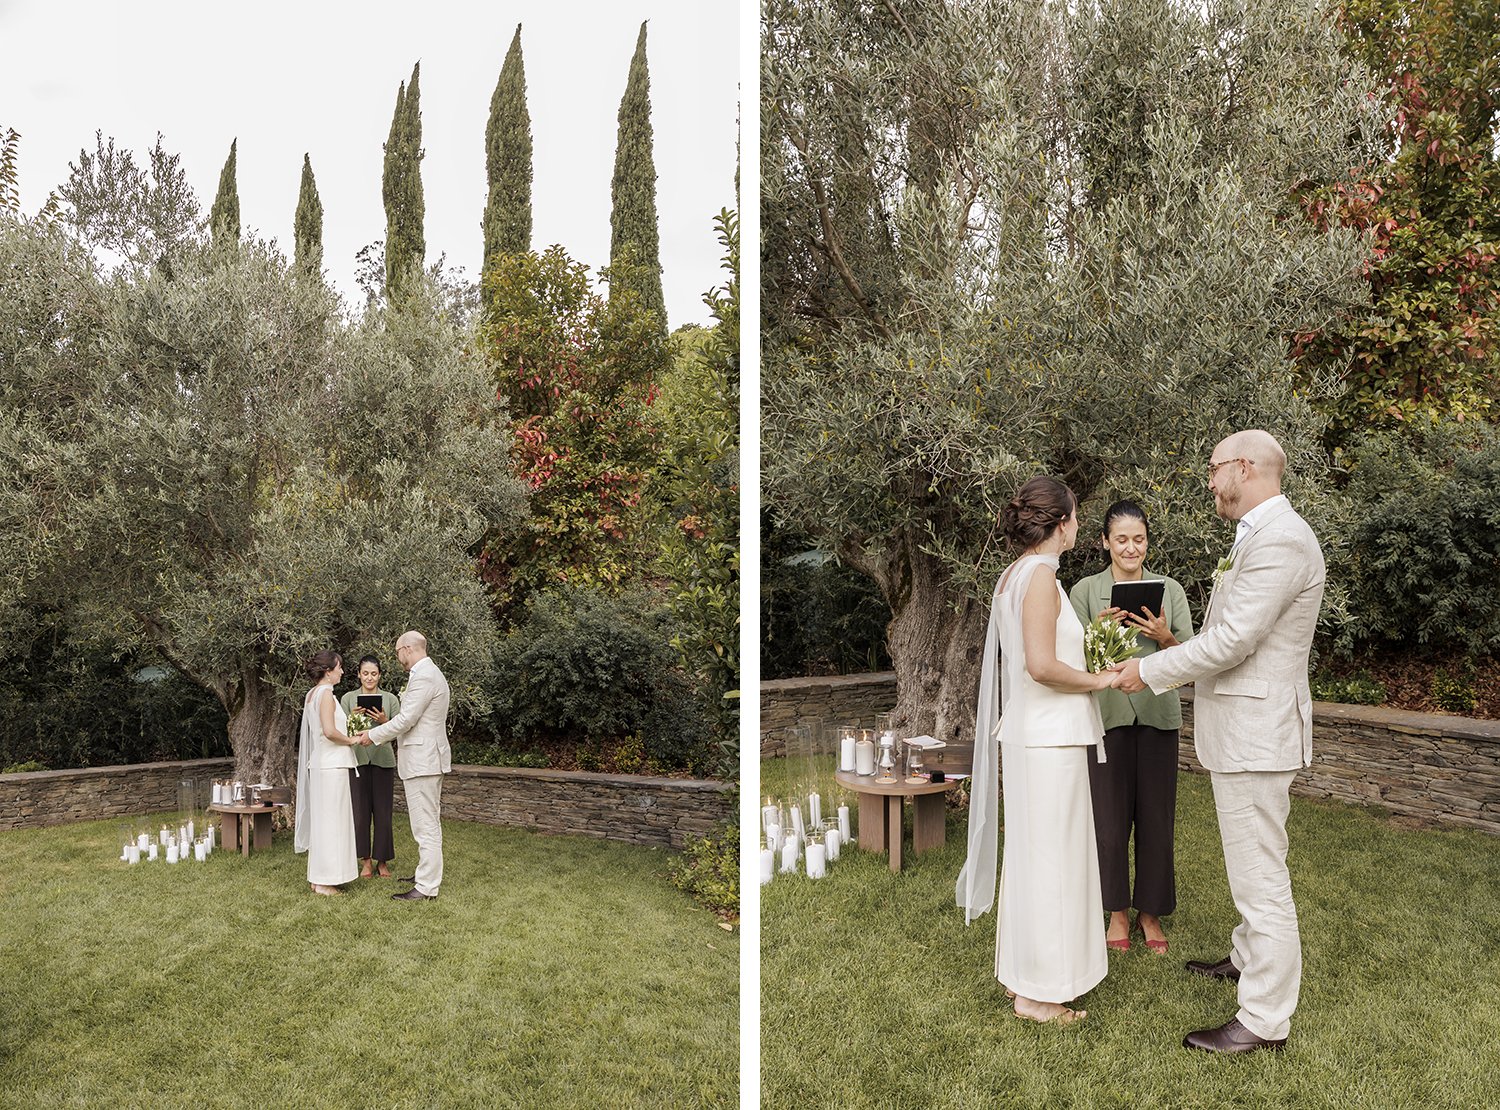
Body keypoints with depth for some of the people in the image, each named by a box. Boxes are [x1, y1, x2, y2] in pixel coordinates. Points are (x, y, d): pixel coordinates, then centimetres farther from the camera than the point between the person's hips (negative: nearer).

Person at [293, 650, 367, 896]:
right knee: (330, 820, -4)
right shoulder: (326, 693, -14)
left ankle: (317, 878, 21)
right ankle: (324, 881, 0)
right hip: (331, 765, -10)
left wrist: (347, 720, 17)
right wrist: (350, 740, -8)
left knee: (321, 819, 14)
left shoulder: (311, 694, 14)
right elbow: (329, 732, -23)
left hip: (320, 764, 10)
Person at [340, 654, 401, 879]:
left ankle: (382, 861, 12)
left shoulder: (390, 699, 5)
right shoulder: (348, 698, 8)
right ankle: (366, 860, 15)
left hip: (382, 760, -1)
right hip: (357, 759, 1)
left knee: (383, 811, 0)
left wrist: (384, 722, -18)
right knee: (360, 810, 1)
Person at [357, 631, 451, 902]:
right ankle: (427, 873, 29)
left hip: (422, 760, -11)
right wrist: (403, 745, 23)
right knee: (429, 823, 18)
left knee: (425, 825, -7)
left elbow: (405, 720, -19)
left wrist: (373, 735, -7)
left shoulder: (423, 677, -18)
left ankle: (426, 887, -4)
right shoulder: (431, 674, 16)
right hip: (428, 757, 11)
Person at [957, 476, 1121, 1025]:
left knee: (1030, 852, 17)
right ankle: (1038, 991, 10)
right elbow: (1042, 666, -23)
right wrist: (1099, 680, -10)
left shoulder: (1012, 575, 11)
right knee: (1050, 856, 0)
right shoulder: (1041, 574, -17)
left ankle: (1020, 972, 29)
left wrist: (1084, 643, 19)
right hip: (1050, 738, -10)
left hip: (1026, 733, 10)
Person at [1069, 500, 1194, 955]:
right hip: (1106, 715, -1)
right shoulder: (1085, 591, 4)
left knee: (1156, 818, 4)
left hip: (1156, 716, 1)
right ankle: (1118, 911, 20)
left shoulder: (1171, 590, 8)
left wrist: (1165, 638, -14)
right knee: (1109, 818, 2)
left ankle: (1150, 913, 21)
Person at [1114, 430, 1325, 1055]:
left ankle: (1265, 1020, 7)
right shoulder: (1261, 536, 15)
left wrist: (1151, 671, -14)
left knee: (1260, 875, -2)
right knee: (1253, 867, 25)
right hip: (1242, 729, 11)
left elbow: (1233, 640, -23)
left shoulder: (1280, 538, -19)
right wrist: (1167, 668, 16)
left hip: (1256, 733, -11)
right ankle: (1249, 957, 42)